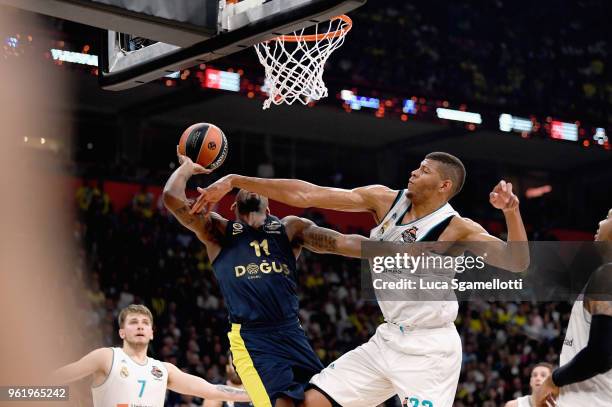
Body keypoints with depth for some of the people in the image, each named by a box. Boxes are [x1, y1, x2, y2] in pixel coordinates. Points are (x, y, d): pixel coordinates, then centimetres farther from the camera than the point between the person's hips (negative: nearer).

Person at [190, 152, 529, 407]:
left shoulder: (457, 229, -13)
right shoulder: (384, 199, 0)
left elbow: (518, 263, -23)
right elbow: (304, 195, -3)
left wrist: (511, 211, -39)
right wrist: (233, 181, -5)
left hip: (429, 348, -6)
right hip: (388, 339, 6)